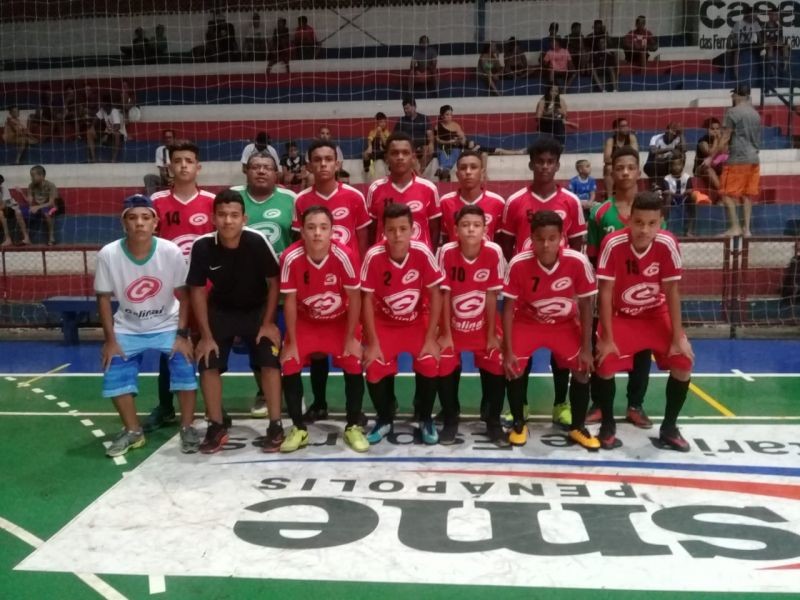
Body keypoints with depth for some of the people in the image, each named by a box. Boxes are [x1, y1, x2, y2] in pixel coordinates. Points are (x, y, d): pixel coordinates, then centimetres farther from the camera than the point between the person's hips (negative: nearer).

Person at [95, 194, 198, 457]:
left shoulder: (171, 252, -21)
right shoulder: (108, 254, -19)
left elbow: (182, 296, -10)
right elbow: (104, 297, -7)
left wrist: (182, 335, -14)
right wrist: (110, 339, -9)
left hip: (167, 325, -1)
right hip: (127, 329, 2)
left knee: (185, 366, -19)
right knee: (114, 374, -9)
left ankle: (187, 428, 3)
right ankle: (133, 431, 14)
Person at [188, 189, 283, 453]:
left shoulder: (257, 241, -27)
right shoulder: (202, 246, -23)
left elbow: (274, 282, -12)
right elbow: (197, 290, -10)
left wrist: (268, 322, -11)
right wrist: (206, 335, -9)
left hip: (257, 309, -1)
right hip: (220, 311, 2)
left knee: (270, 362, -12)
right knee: (208, 364, -4)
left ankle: (275, 426, 1)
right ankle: (216, 427, 12)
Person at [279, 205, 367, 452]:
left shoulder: (345, 256, -29)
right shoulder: (291, 257, -27)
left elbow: (354, 298, -16)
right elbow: (290, 301, -15)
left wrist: (351, 338, -11)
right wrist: (292, 342, -11)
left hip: (340, 320, -1)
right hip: (305, 321, 1)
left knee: (354, 367, -11)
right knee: (290, 366, -10)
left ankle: (353, 427, 8)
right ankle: (299, 429, 7)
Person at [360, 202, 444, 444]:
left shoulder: (422, 252, -21)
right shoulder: (374, 256, -22)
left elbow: (435, 295, -12)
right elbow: (367, 300, -14)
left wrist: (430, 339, -14)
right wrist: (372, 343, -14)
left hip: (417, 322, 0)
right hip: (384, 324, 0)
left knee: (430, 365, -20)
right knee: (375, 369, -18)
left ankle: (426, 419, 9)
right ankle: (384, 419, 12)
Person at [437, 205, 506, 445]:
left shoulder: (494, 252, -18)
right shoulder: (446, 252, -19)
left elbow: (491, 295, -12)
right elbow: (445, 295, -13)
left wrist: (491, 334, -8)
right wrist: (446, 334, -10)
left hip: (483, 326, 0)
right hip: (453, 325, 0)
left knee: (496, 370, -5)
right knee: (446, 370, -8)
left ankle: (493, 421, 18)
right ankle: (450, 421, 15)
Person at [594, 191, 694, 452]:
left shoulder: (668, 244, -21)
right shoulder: (613, 244, -26)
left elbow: (672, 292, -13)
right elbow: (605, 293, -20)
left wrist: (678, 338, -13)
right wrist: (607, 339, -20)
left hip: (656, 314, 2)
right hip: (620, 315, -2)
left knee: (683, 362, -12)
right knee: (605, 363, -21)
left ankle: (669, 428, 9)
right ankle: (608, 426, 3)